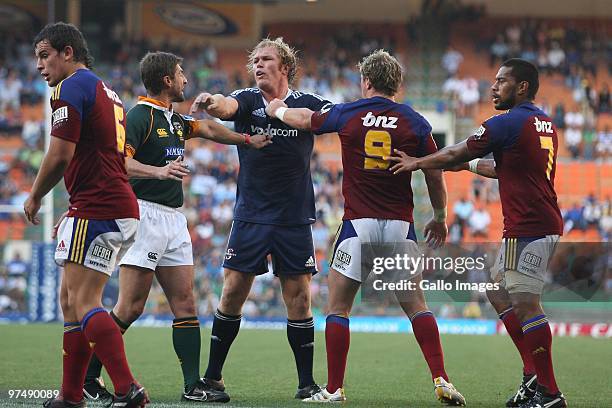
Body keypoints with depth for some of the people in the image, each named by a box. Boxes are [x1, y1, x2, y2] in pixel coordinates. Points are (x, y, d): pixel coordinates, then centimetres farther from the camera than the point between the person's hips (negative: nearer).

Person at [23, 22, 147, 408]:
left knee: (83, 303, -14)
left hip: (97, 210, -10)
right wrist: (74, 214, 27)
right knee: (70, 299, 13)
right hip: (122, 209, 10)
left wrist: (34, 198, 1)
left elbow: (60, 155, -16)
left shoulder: (72, 87, -8)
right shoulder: (105, 91, 24)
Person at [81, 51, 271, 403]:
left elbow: (208, 128, 34)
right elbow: (118, 161, -22)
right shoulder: (141, 116, -10)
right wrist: (158, 171, -34)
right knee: (131, 307, -11)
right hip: (145, 213, -9)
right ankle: (87, 377, -2)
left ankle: (193, 386, 2)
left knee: (185, 304, 3)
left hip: (174, 219, 9)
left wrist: (247, 140, 37)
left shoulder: (176, 119, 17)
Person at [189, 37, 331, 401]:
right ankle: (212, 375, 9)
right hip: (251, 216, 0)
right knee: (233, 292, -1)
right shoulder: (247, 101, 2)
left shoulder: (308, 104, 2)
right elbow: (227, 107, -20)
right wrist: (211, 103, -45)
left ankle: (307, 381, 9)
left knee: (299, 297, 0)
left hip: (295, 218, 0)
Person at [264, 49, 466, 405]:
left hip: (359, 224, -1)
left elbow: (304, 119, 18)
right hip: (400, 225, 1)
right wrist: (440, 219, 19)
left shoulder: (347, 114, 0)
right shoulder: (415, 122, 1)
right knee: (416, 305, 9)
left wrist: (278, 110, 39)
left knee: (338, 307, 7)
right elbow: (435, 176, 5)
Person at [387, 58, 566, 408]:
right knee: (498, 293, 16)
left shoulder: (508, 123, -11)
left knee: (525, 304, -11)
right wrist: (471, 164, 40)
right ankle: (534, 376, 14)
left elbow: (455, 155, -2)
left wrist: (416, 163, 13)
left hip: (528, 228, -10)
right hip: (545, 224, 10)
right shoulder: (545, 124, 17)